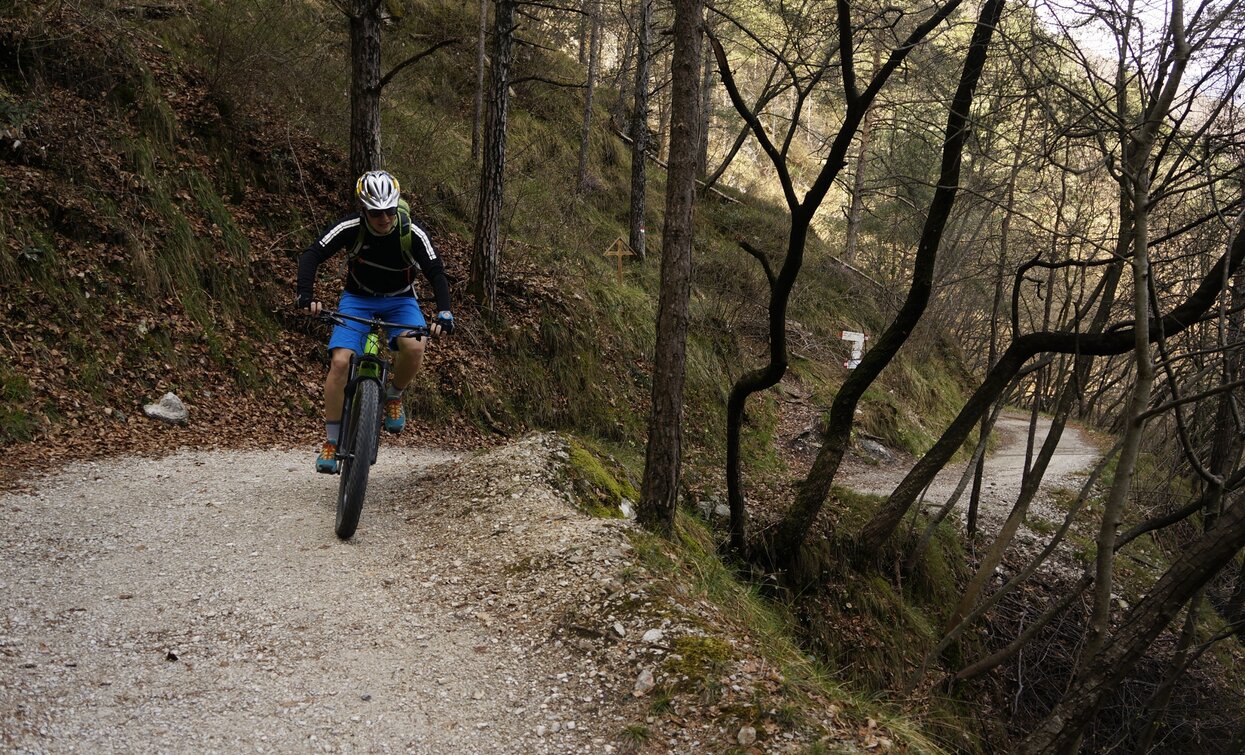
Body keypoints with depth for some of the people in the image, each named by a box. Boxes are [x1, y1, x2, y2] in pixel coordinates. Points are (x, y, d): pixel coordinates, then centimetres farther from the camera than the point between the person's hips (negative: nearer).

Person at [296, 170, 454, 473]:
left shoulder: (411, 232, -22)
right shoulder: (350, 227, -22)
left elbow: (436, 272, -20)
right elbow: (311, 255, -23)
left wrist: (444, 313, -36)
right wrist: (306, 295, -40)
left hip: (400, 300, 0)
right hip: (358, 299, 0)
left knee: (414, 347, -32)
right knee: (340, 362, -20)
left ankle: (393, 397, 1)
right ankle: (331, 442, -6)